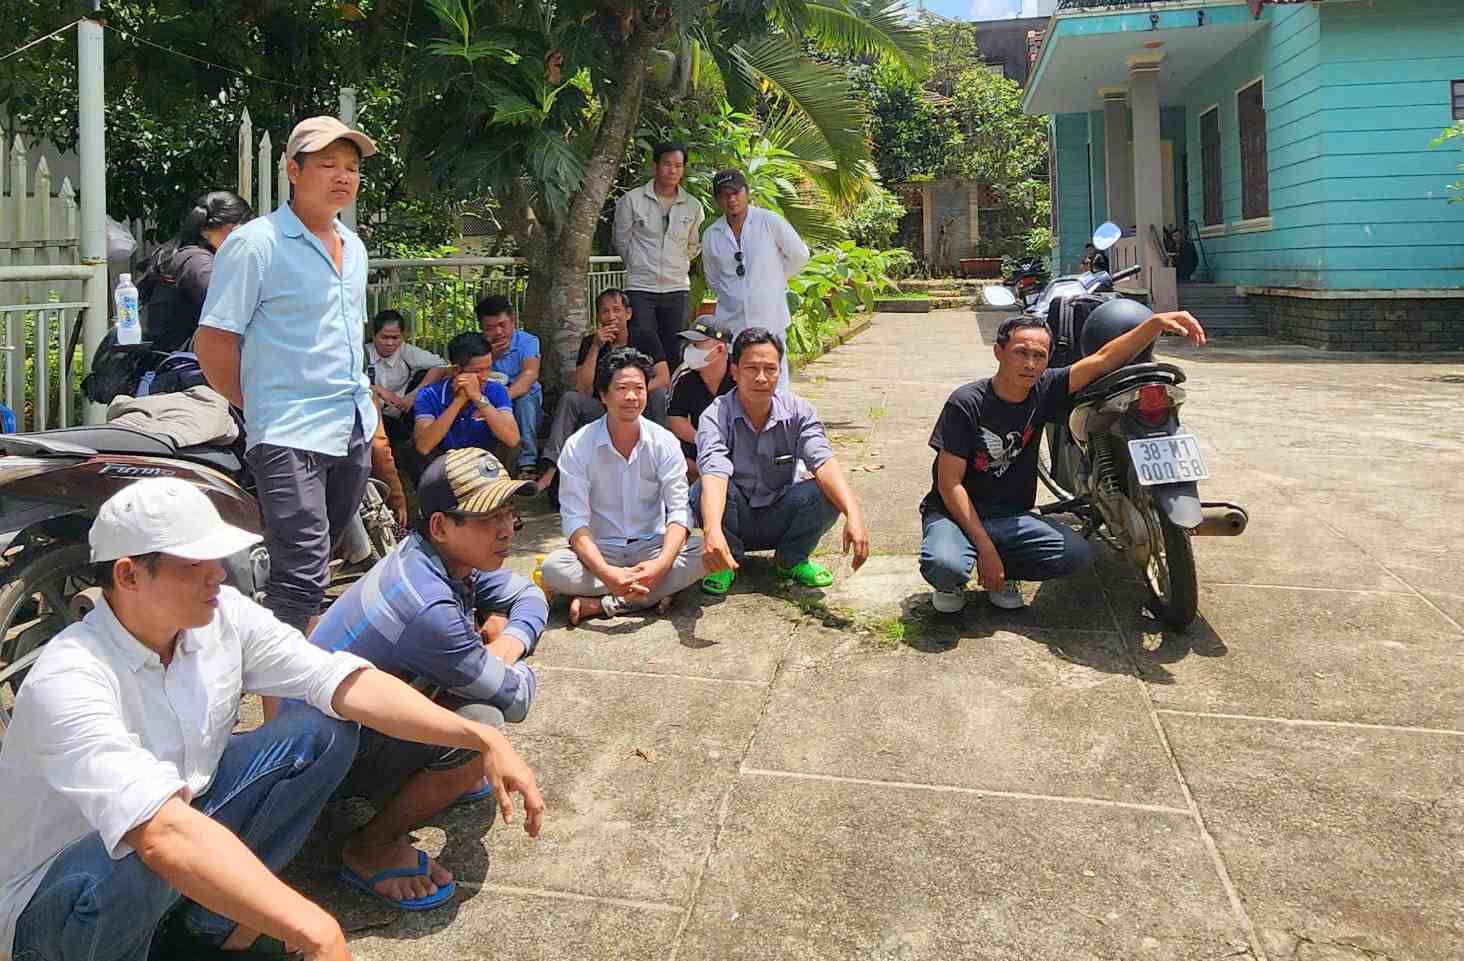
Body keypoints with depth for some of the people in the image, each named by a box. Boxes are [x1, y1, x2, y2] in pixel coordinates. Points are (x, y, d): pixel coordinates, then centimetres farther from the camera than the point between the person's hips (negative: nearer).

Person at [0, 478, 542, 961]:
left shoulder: (223, 616, -12)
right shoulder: (68, 683, -31)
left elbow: (344, 682, -17)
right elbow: (162, 831, -44)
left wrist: (481, 738, -28)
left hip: (185, 827, 6)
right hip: (55, 900, -6)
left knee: (324, 729, -10)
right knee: (133, 867, -40)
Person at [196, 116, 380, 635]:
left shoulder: (352, 246, 16)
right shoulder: (255, 243, -8)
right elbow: (213, 344, -8)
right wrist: (263, 408, -1)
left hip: (354, 430, 8)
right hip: (289, 436, -7)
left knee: (315, 564, 18)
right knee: (302, 577, -14)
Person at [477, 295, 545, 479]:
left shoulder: (527, 341, -8)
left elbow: (530, 374, -28)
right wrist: (490, 356, -23)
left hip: (527, 401, -1)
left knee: (525, 398, -35)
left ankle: (528, 464, -33)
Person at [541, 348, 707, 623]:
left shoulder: (665, 442, -4)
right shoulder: (578, 446, -8)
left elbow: (679, 510, -10)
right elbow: (575, 520, -15)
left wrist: (661, 563, -31)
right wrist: (607, 573, -33)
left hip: (651, 547, 1)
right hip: (600, 550, -1)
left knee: (703, 554, -28)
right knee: (552, 568, -31)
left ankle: (602, 604, -24)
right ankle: (654, 594, -23)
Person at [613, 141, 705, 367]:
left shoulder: (693, 206, 7)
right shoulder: (632, 200, -1)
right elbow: (621, 240, 9)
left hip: (677, 289, 3)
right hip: (640, 288, -2)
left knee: (673, 356, 5)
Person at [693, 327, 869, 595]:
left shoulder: (797, 411, -10)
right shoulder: (717, 416, -18)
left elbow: (824, 462, -25)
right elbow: (714, 472, -36)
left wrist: (854, 515, -43)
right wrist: (712, 530, -56)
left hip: (779, 521, 2)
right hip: (734, 522, -1)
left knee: (826, 494, -27)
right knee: (702, 491, -32)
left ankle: (792, 558, 2)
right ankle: (726, 563, -3)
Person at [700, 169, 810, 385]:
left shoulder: (770, 222, -3)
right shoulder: (711, 235, 6)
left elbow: (799, 256, 8)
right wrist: (732, 296, 13)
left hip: (769, 320, -3)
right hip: (730, 323, 3)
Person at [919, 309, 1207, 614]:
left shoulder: (1044, 390, -3)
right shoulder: (966, 403, -16)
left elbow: (1103, 360, -9)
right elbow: (949, 483, -17)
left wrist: (1157, 323, -25)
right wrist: (985, 548, -21)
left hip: (1011, 516, 4)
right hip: (956, 511, -4)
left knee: (1077, 554, -20)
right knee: (945, 566, -36)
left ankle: (1005, 572, 7)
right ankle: (952, 581, 3)